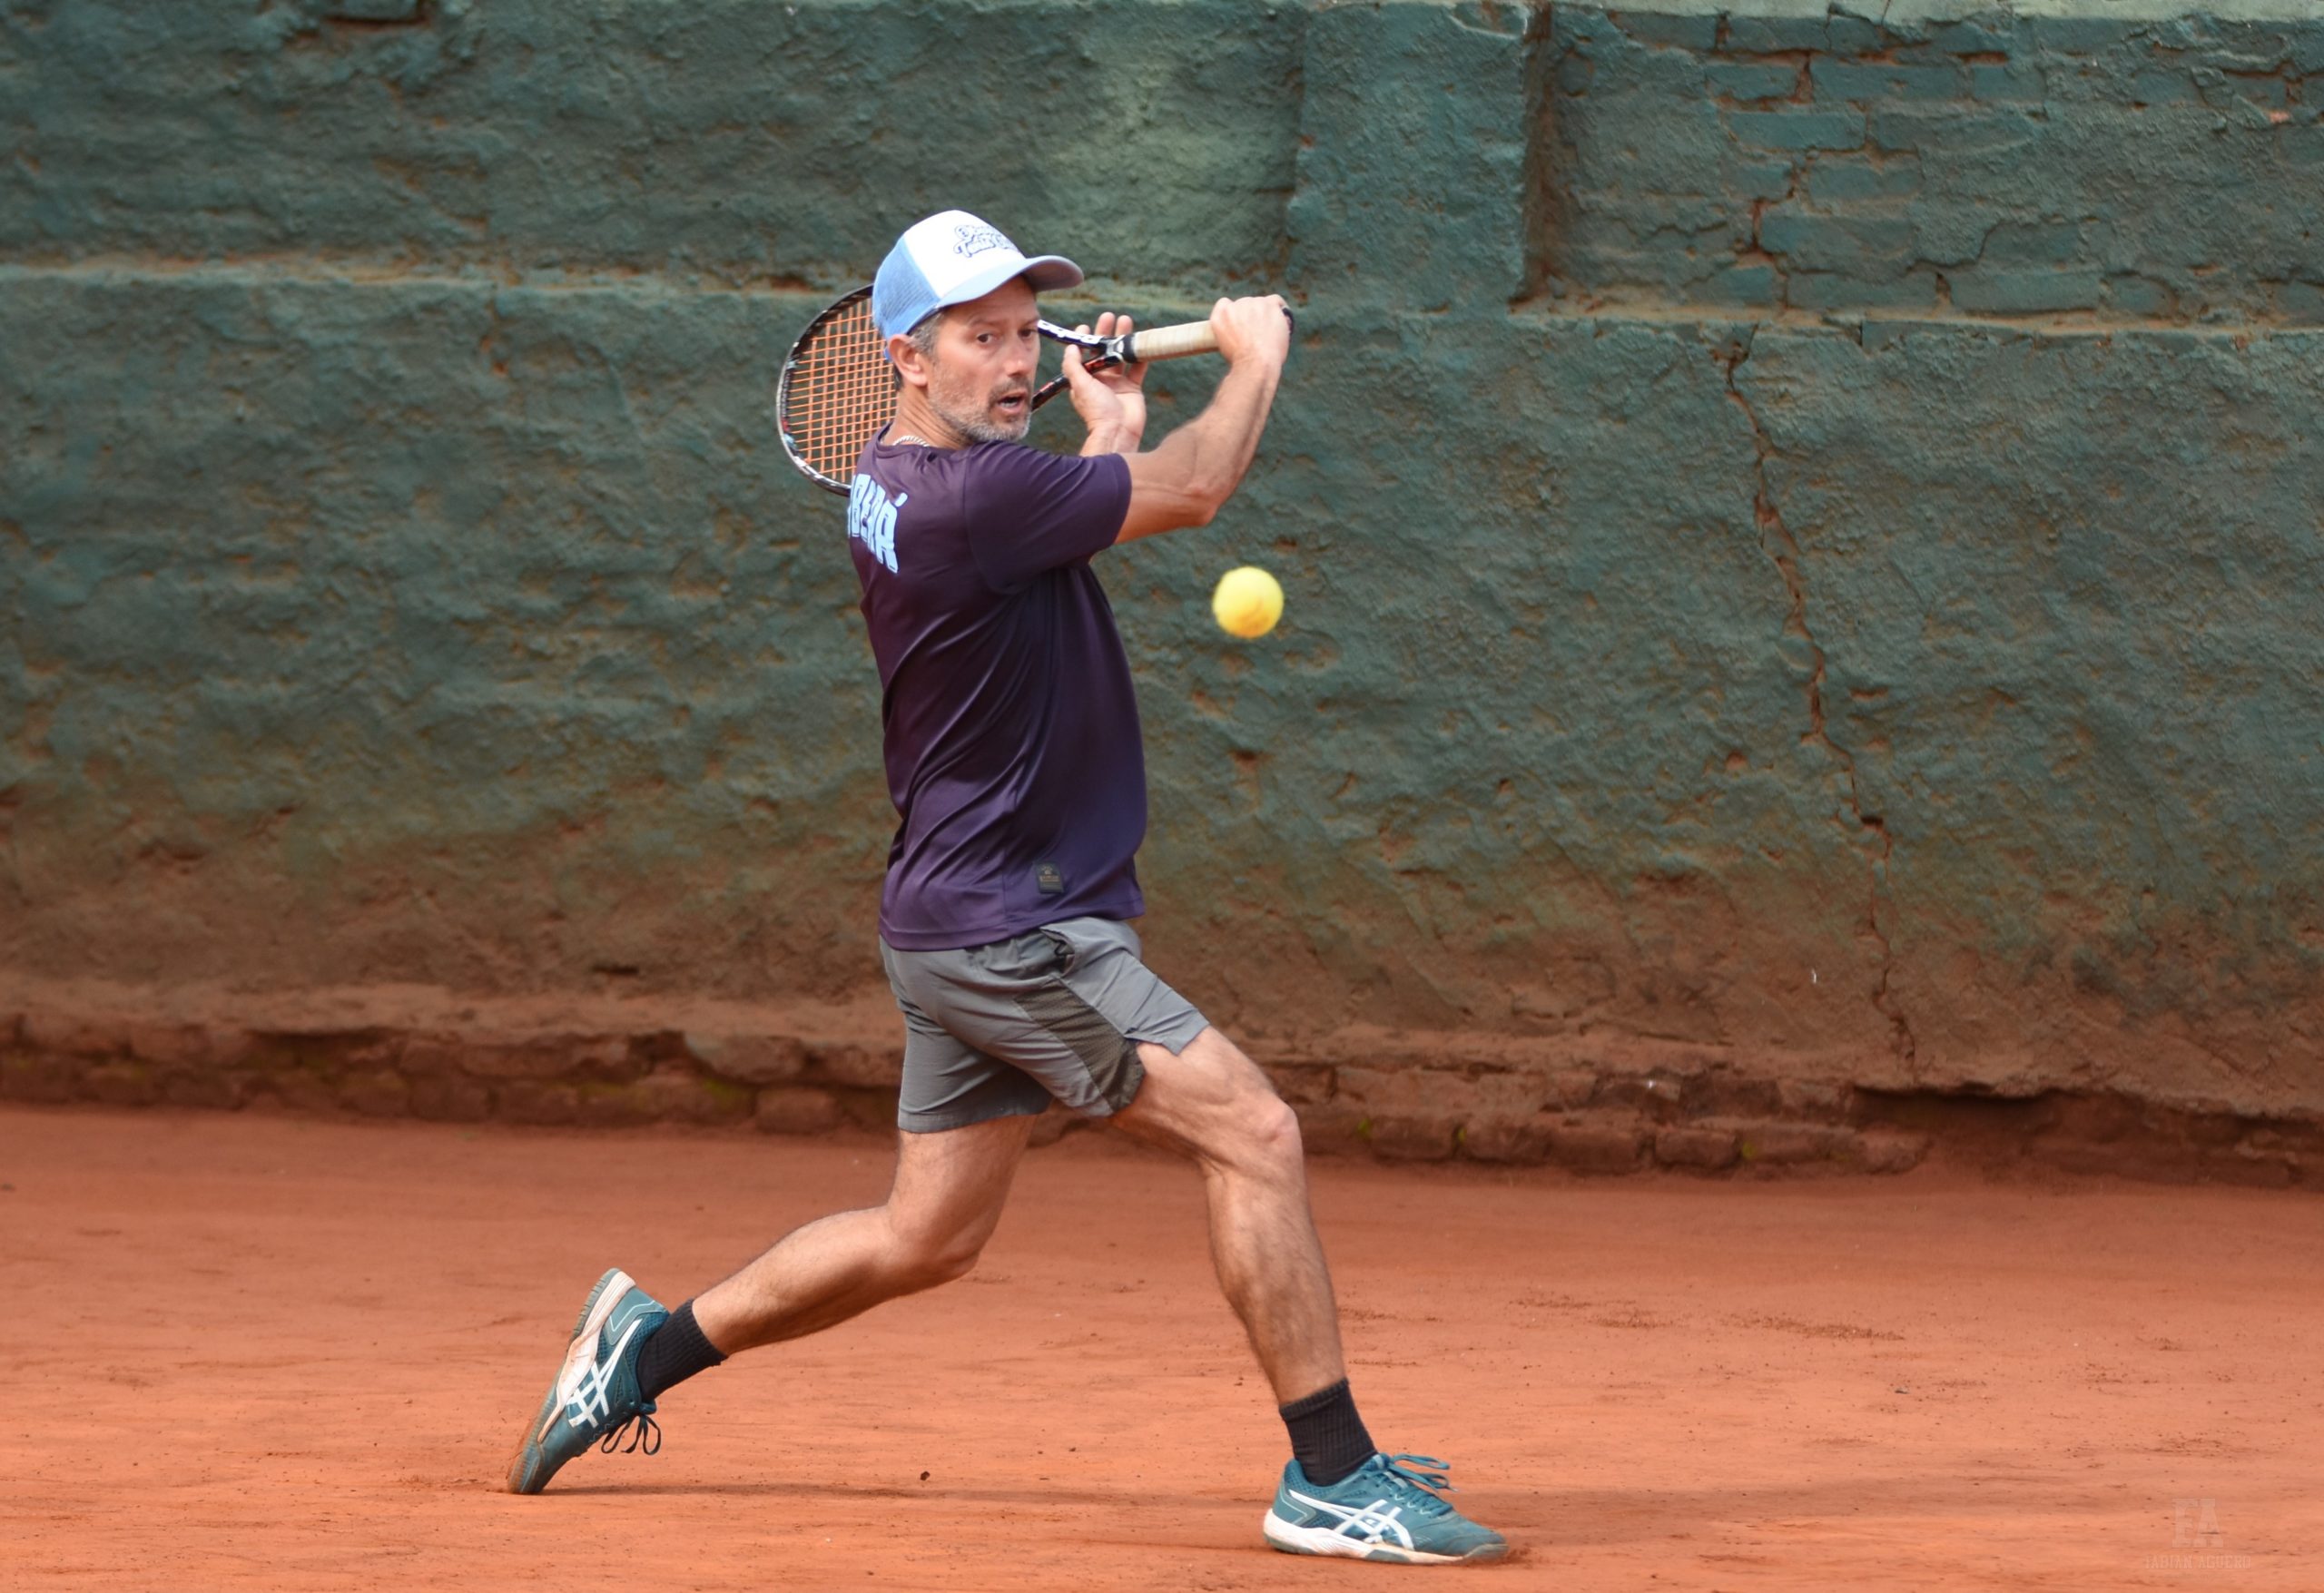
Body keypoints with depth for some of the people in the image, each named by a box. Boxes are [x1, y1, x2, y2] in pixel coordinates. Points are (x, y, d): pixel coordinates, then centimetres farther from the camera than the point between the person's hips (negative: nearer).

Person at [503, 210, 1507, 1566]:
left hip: (964, 928, 10)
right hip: (1013, 931, -10)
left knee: (928, 1238, 19)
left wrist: (1111, 437, 13)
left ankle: (649, 1343, 28)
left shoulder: (896, 485, 9)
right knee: (1255, 1137, -12)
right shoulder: (968, 497, -22)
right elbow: (1191, 492, -15)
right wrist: (1255, 360, 2)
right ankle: (1333, 1478, -10)